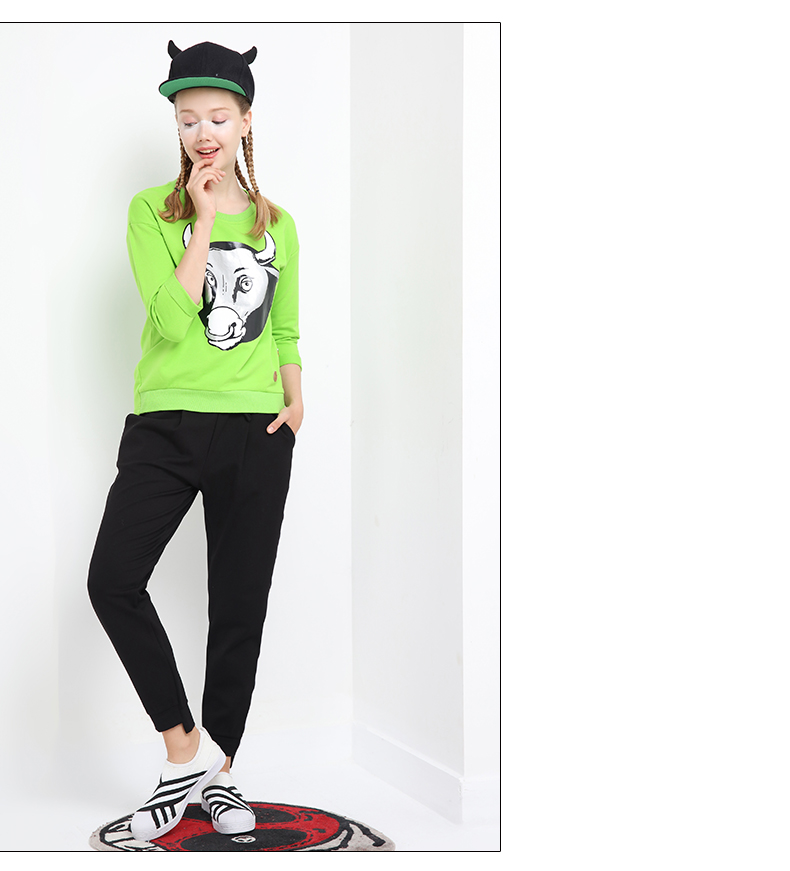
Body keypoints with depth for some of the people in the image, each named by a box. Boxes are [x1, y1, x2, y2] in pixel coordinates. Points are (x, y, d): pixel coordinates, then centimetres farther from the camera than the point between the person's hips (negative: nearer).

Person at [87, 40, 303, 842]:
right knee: (112, 579, -19)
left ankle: (217, 775, 19)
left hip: (255, 433, 2)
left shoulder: (277, 224, 11)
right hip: (166, 424, -2)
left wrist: (295, 402, 2)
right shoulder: (153, 210, 1)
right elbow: (172, 320, -12)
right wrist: (204, 220, -11)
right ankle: (187, 751, -3)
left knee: (239, 608, 5)